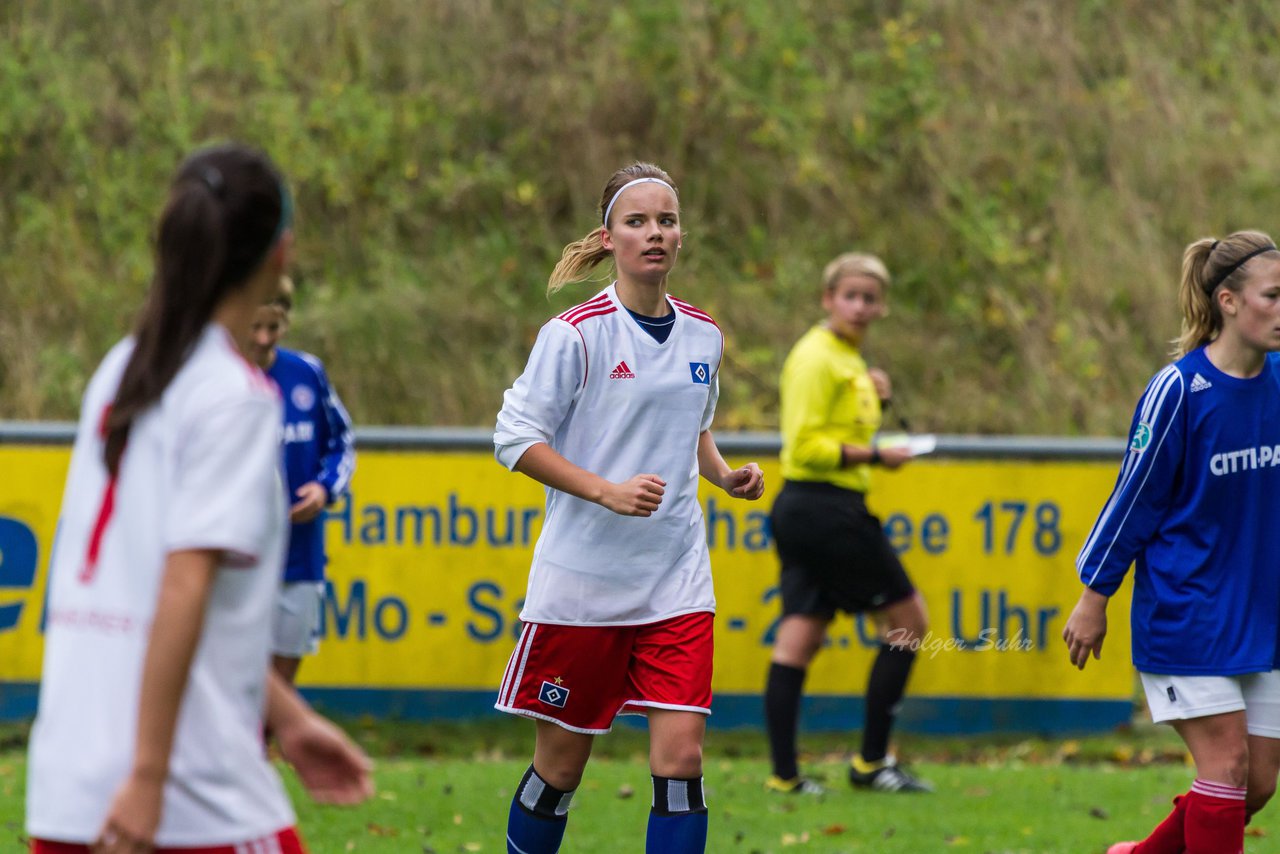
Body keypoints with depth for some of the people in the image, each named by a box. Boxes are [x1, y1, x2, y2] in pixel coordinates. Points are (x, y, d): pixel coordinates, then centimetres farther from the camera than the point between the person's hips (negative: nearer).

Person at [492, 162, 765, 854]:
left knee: (680, 754, -9)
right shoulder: (576, 334, -9)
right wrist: (607, 491, -20)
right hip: (582, 580, -4)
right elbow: (515, 438, -10)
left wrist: (724, 474, 4)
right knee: (561, 764, 5)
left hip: (676, 581, 4)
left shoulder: (703, 336, 7)